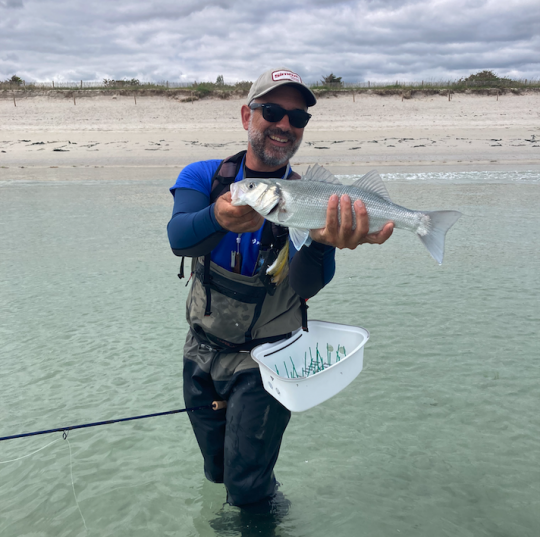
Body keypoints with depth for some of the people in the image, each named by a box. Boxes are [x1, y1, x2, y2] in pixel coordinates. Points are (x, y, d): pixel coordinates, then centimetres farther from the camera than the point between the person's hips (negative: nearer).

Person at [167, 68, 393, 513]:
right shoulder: (203, 176, -6)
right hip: (202, 352, 3)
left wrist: (322, 242, -52)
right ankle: (264, 489, 51)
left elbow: (307, 284, -29)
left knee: (247, 491, 0)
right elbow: (179, 238, -27)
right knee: (217, 473, 21)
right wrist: (219, 218, -50)